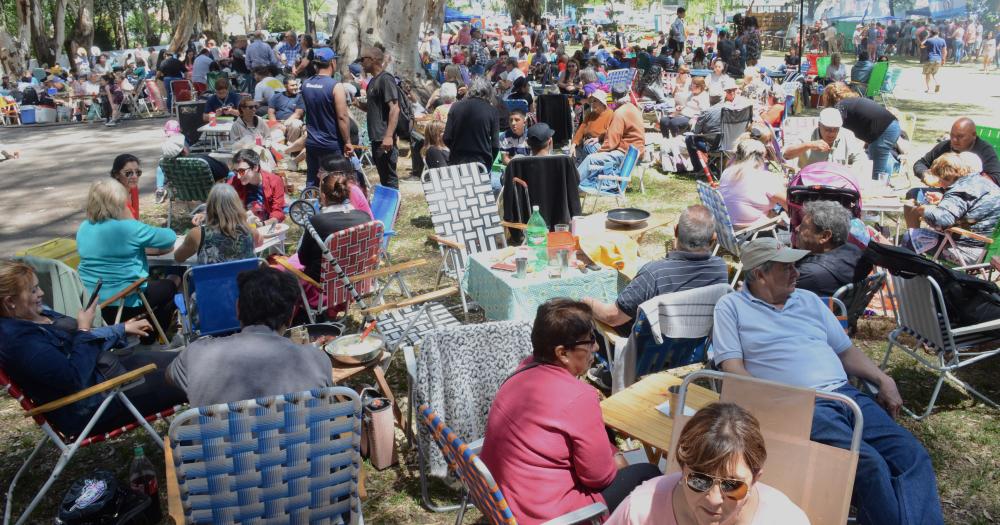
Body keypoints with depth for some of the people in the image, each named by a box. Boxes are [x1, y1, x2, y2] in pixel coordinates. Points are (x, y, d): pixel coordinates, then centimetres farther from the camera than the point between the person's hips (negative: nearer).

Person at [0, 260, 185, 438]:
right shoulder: (19, 340, -25)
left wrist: (123, 329, 16)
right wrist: (84, 330, -17)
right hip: (88, 407, -10)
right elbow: (74, 379, -28)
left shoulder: (38, 313, 5)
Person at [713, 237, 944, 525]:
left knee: (913, 455, -15)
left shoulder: (808, 299, 23)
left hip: (847, 395, 6)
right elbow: (733, 368, -4)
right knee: (869, 464, -28)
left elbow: (846, 351, 25)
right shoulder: (731, 307, 6)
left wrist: (883, 379, 7)